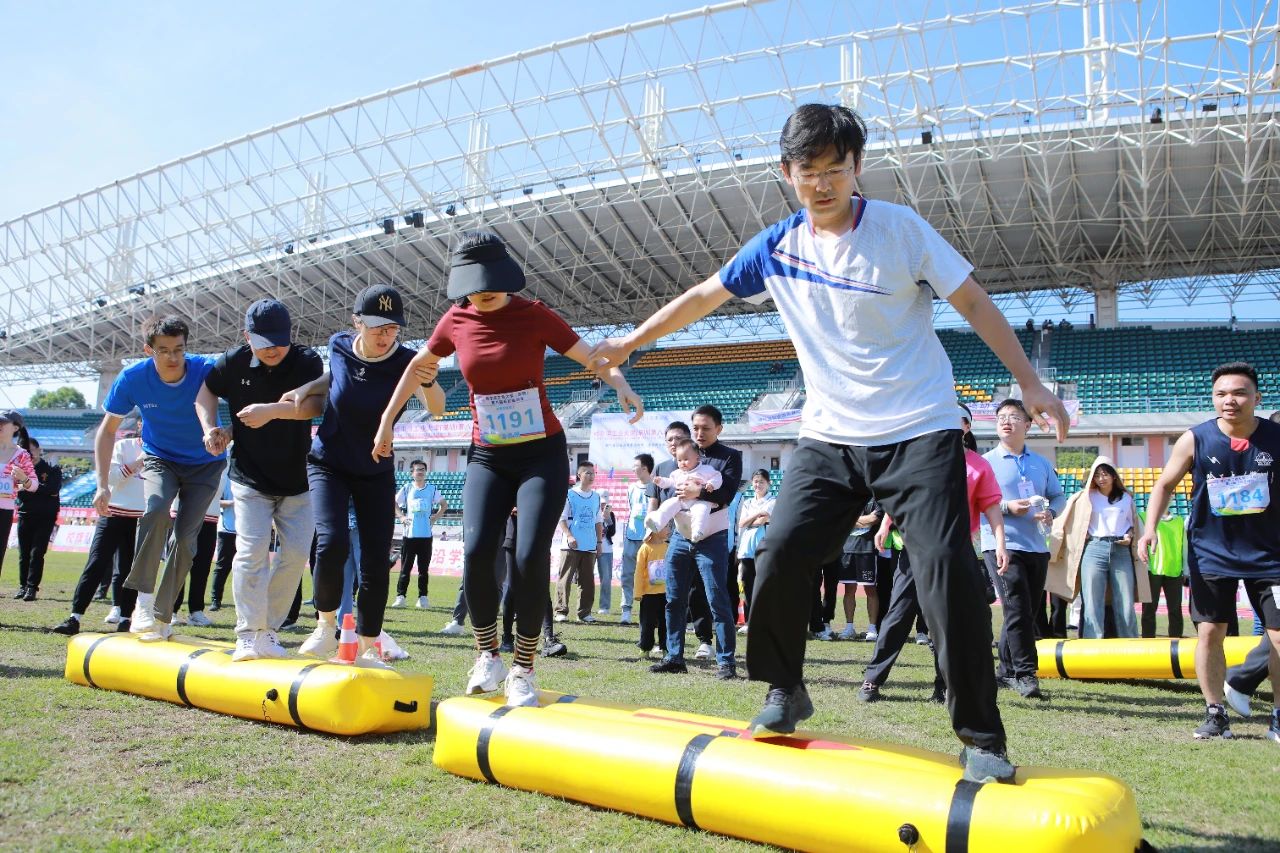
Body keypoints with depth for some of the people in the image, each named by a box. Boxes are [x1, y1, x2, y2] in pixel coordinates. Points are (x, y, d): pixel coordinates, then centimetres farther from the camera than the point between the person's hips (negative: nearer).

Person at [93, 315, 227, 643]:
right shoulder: (133, 378, -18)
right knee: (156, 510, -28)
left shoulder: (206, 371, -25)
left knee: (185, 535, -10)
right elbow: (107, 431, -7)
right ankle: (143, 602, -20)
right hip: (159, 459, 1)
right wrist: (103, 485, -13)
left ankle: (162, 616, 6)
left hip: (205, 464, 0)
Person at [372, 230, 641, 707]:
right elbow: (419, 365, 18)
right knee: (476, 552, -14)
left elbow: (591, 356, -8)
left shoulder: (533, 315, -8)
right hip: (487, 456, 3)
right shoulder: (456, 320, 1)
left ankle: (523, 671, 3)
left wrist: (620, 385, -29)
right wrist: (387, 420, 19)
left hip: (542, 453, -3)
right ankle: (487, 656, 7)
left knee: (530, 558, -12)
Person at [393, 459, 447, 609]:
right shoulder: (406, 488, 7)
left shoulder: (432, 489, 6)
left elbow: (444, 505, 15)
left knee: (424, 568, 2)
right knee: (405, 568, 0)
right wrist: (401, 517, 5)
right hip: (409, 534, 0)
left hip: (426, 535, 0)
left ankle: (423, 597, 7)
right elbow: (394, 503, 18)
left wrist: (435, 518, 3)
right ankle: (400, 596, 3)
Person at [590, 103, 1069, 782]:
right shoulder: (777, 247, 4)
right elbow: (702, 297, 15)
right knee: (780, 556, -7)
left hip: (919, 432, -3)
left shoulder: (901, 228, -6)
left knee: (947, 571, -14)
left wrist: (1029, 382, -5)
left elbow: (972, 301, -1)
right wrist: (629, 342, 22)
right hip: (829, 436, 4)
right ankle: (784, 692, 17)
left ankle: (982, 738, -2)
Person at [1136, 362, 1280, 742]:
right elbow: (1165, 484, 3)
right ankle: (1215, 714, 16)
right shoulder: (1195, 440, -8)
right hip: (1212, 555, 0)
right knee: (1210, 632, 2)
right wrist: (1150, 529, -9)